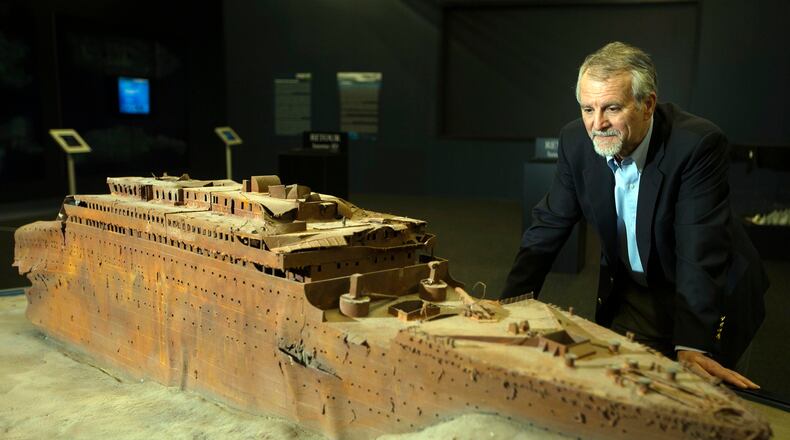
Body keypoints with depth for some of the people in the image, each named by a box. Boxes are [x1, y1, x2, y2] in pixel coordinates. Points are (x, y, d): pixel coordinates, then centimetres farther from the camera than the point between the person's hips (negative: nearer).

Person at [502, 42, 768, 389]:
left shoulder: (698, 144, -27)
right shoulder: (575, 141, -13)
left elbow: (700, 252, -33)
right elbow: (548, 226, -7)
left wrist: (692, 346, -41)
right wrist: (511, 306, -14)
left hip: (712, 295, -3)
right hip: (629, 292, 4)